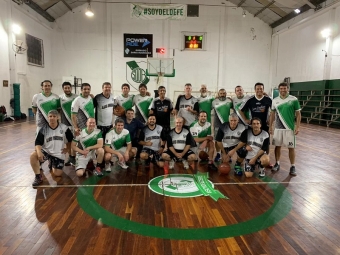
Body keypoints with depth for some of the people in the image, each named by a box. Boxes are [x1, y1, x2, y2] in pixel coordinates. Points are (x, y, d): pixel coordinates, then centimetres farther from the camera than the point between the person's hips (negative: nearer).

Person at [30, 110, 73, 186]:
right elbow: (38, 143, -9)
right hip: (46, 151, 0)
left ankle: (52, 164, 32)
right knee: (33, 156, -30)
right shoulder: (43, 129, -5)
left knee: (57, 174, -4)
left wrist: (67, 148, 3)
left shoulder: (64, 128, -6)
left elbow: (71, 140, 7)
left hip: (58, 154, 0)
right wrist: (39, 152, -26)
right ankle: (38, 177, -11)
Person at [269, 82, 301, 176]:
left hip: (290, 128, -3)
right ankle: (277, 164, 23)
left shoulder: (294, 100, -4)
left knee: (291, 147, 1)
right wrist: (270, 126, 8)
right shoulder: (275, 100, 5)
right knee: (277, 146, 9)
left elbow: (298, 114, -2)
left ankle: (293, 166, 13)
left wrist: (298, 127, -8)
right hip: (278, 128, 3)